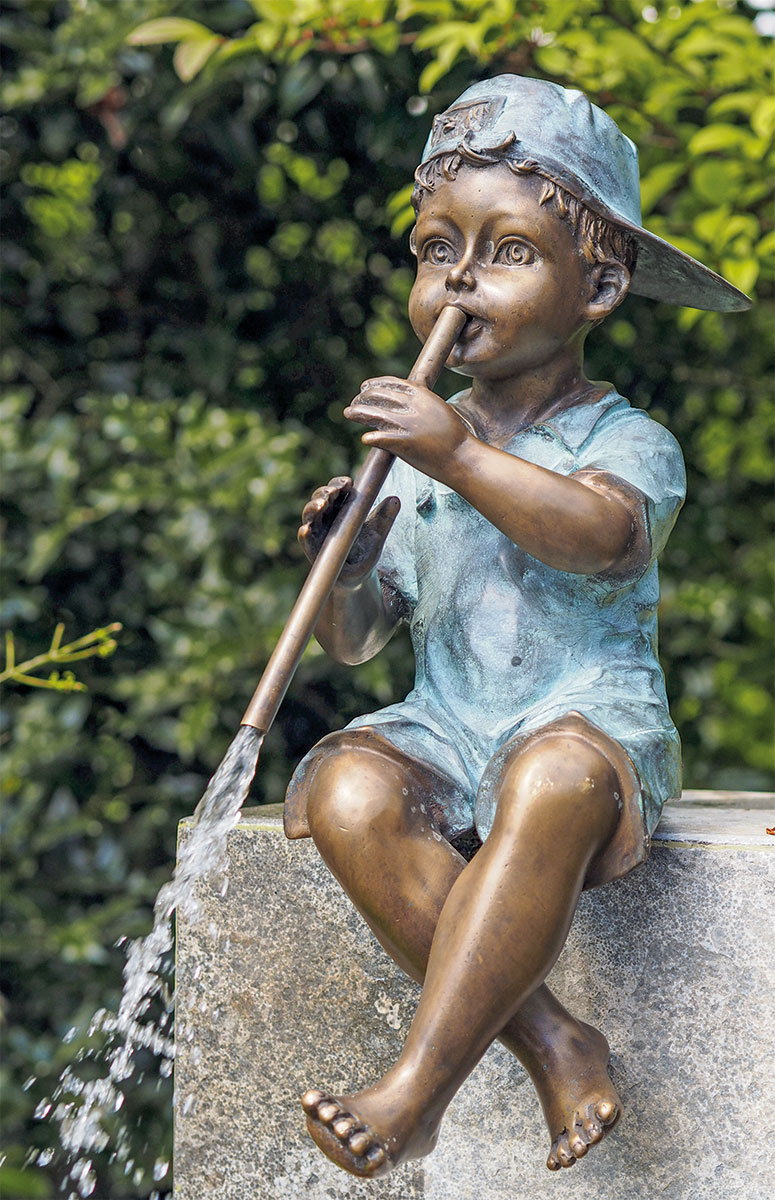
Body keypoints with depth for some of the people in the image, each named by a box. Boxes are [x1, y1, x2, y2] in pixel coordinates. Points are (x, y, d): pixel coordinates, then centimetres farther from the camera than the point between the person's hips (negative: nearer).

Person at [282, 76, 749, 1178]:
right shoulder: (414, 459, 13)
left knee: (553, 785, -40)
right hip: (445, 729, 4)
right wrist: (341, 570, -7)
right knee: (345, 793, -29)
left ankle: (420, 1083, -37)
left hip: (589, 725, -4)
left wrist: (463, 456, -32)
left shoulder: (625, 441, 0)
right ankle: (548, 1040, -25)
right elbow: (356, 639, 15)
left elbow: (597, 532, -26)